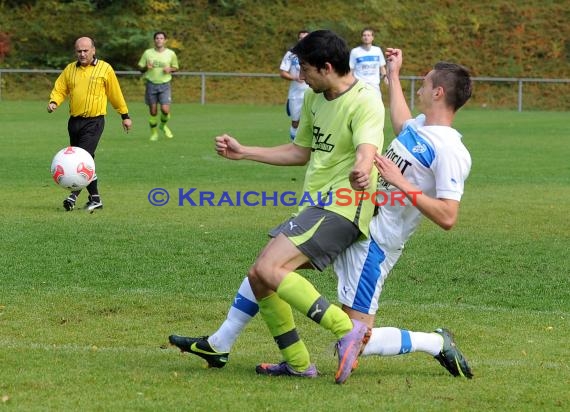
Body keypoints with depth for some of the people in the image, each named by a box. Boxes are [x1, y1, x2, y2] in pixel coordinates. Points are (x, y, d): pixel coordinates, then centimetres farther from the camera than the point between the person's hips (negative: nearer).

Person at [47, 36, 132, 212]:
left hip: (94, 121, -5)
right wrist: (54, 102, -10)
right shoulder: (70, 69, 10)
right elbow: (59, 89, 11)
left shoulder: (105, 69, 0)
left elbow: (115, 94, 7)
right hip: (75, 120, 5)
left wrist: (125, 116, 12)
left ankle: (74, 195, -23)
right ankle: (95, 198, 17)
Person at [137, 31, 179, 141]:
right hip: (151, 84, 1)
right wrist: (146, 67, -14)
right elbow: (140, 68, 9)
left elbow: (175, 67, 15)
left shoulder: (171, 54, 2)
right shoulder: (148, 53, 2)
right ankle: (154, 133, 21)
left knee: (165, 109, -13)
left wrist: (170, 69, -8)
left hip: (165, 85, 0)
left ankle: (163, 125, 19)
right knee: (153, 111, 2)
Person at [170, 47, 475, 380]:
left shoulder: (450, 152, -19)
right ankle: (219, 345, 22)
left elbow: (448, 217, -26)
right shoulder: (421, 125, 9)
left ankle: (437, 343, 9)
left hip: (373, 242, -10)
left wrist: (400, 182, -26)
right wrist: (394, 76, 40)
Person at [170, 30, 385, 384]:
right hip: (314, 208, 10)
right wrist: (244, 153, 23)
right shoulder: (314, 98, 12)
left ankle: (347, 329, -23)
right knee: (258, 277, 8)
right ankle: (298, 363, 17)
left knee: (269, 269, -24)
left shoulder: (365, 102, -16)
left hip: (340, 209, -10)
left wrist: (361, 173, -58)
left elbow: (366, 150, -34)